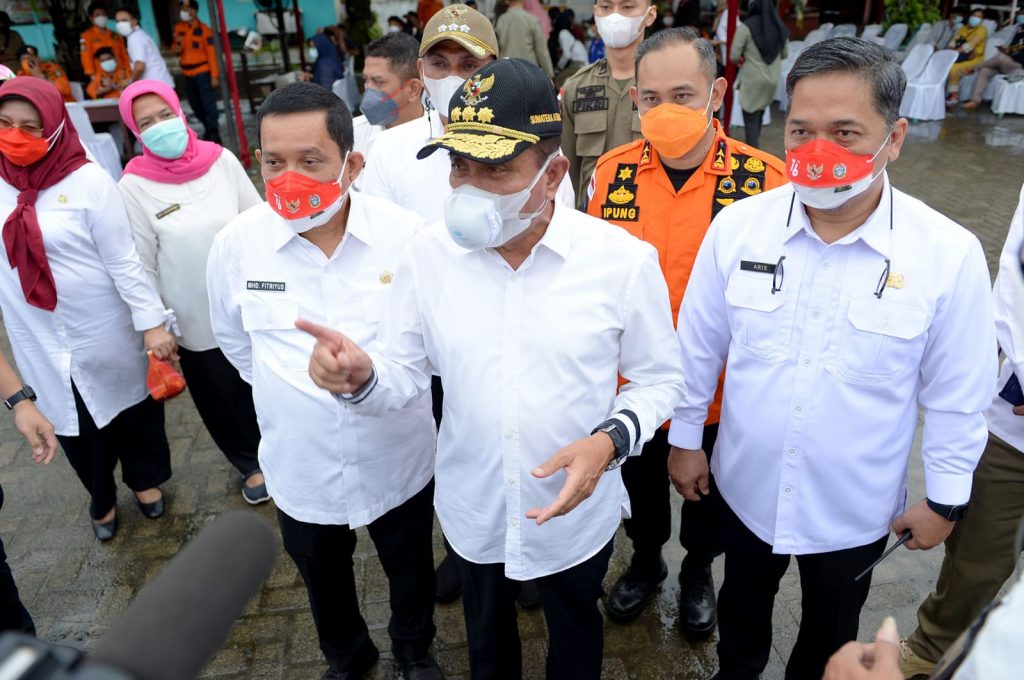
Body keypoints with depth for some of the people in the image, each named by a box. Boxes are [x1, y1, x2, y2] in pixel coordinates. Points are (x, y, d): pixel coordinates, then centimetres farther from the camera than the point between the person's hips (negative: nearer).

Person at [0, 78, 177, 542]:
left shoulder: (88, 180, -15)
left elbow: (123, 260, -14)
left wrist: (152, 322, -16)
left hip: (106, 329, -4)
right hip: (40, 339, 4)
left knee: (132, 405, 16)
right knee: (74, 421, 19)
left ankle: (146, 479, 43)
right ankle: (101, 497, 42)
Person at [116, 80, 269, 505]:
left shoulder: (222, 161, -5)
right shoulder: (134, 186, -9)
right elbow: (142, 264, -4)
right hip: (194, 319, -1)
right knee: (220, 396, 14)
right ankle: (251, 463, 39)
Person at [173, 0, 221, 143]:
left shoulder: (203, 29, -9)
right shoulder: (178, 28, 8)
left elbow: (211, 53, -11)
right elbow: (175, 50, 18)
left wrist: (215, 75, -16)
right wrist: (176, 49, -7)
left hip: (203, 72, -6)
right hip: (187, 73, 7)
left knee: (208, 103, -10)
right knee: (195, 105, 12)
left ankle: (214, 133, -6)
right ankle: (209, 129, 27)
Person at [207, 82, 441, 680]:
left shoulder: (409, 235, -20)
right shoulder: (237, 243, -15)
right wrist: (289, 392, 5)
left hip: (398, 459, -1)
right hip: (301, 467, 2)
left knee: (411, 572, 24)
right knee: (325, 581, 27)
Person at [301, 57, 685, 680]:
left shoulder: (624, 259, -19)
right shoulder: (428, 256, -13)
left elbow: (658, 378, -8)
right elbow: (408, 374, -7)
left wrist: (611, 440, -27)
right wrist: (362, 379, -30)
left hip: (578, 511, -1)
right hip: (472, 509, 2)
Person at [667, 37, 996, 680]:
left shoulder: (950, 255, -19)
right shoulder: (737, 225, -15)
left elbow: (957, 394, -8)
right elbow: (698, 346, -4)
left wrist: (946, 498, 0)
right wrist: (686, 438, 3)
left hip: (855, 508, -1)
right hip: (744, 487, 2)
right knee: (742, 605, 28)